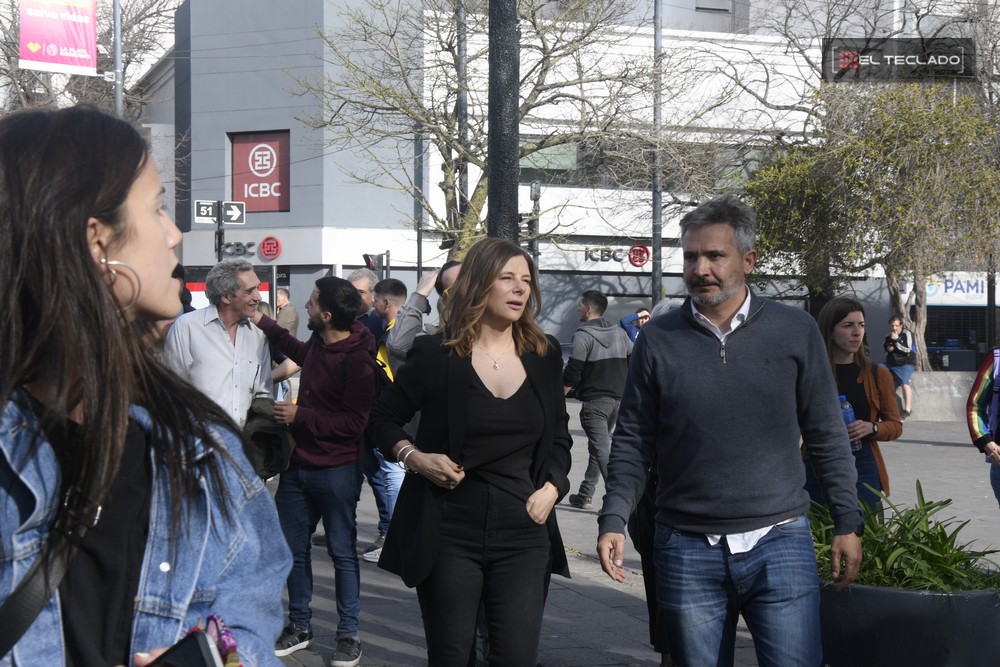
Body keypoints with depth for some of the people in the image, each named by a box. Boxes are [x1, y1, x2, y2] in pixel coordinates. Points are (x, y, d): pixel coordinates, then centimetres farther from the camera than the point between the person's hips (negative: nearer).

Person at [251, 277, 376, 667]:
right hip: (299, 465, 8)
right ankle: (299, 626, 27)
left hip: (336, 470, -8)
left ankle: (348, 635, 14)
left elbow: (355, 422, -22)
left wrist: (300, 416, -20)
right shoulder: (319, 343, 3)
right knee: (294, 550, 14)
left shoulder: (356, 359, -21)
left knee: (343, 554, 4)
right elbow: (299, 352, 30)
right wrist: (262, 323, 28)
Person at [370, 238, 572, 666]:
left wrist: (552, 487, 0)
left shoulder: (544, 355, 7)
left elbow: (558, 436, 17)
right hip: (449, 533, -2)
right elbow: (384, 417, 9)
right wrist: (413, 456, -9)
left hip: (522, 533, 3)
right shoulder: (436, 354, -3)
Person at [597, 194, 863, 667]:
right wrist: (613, 520, -4)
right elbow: (633, 442, 7)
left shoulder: (795, 331, 2)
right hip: (687, 550, 1)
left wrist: (847, 522, 4)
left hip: (778, 543, -1)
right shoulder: (658, 339, 3)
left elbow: (826, 436, 6)